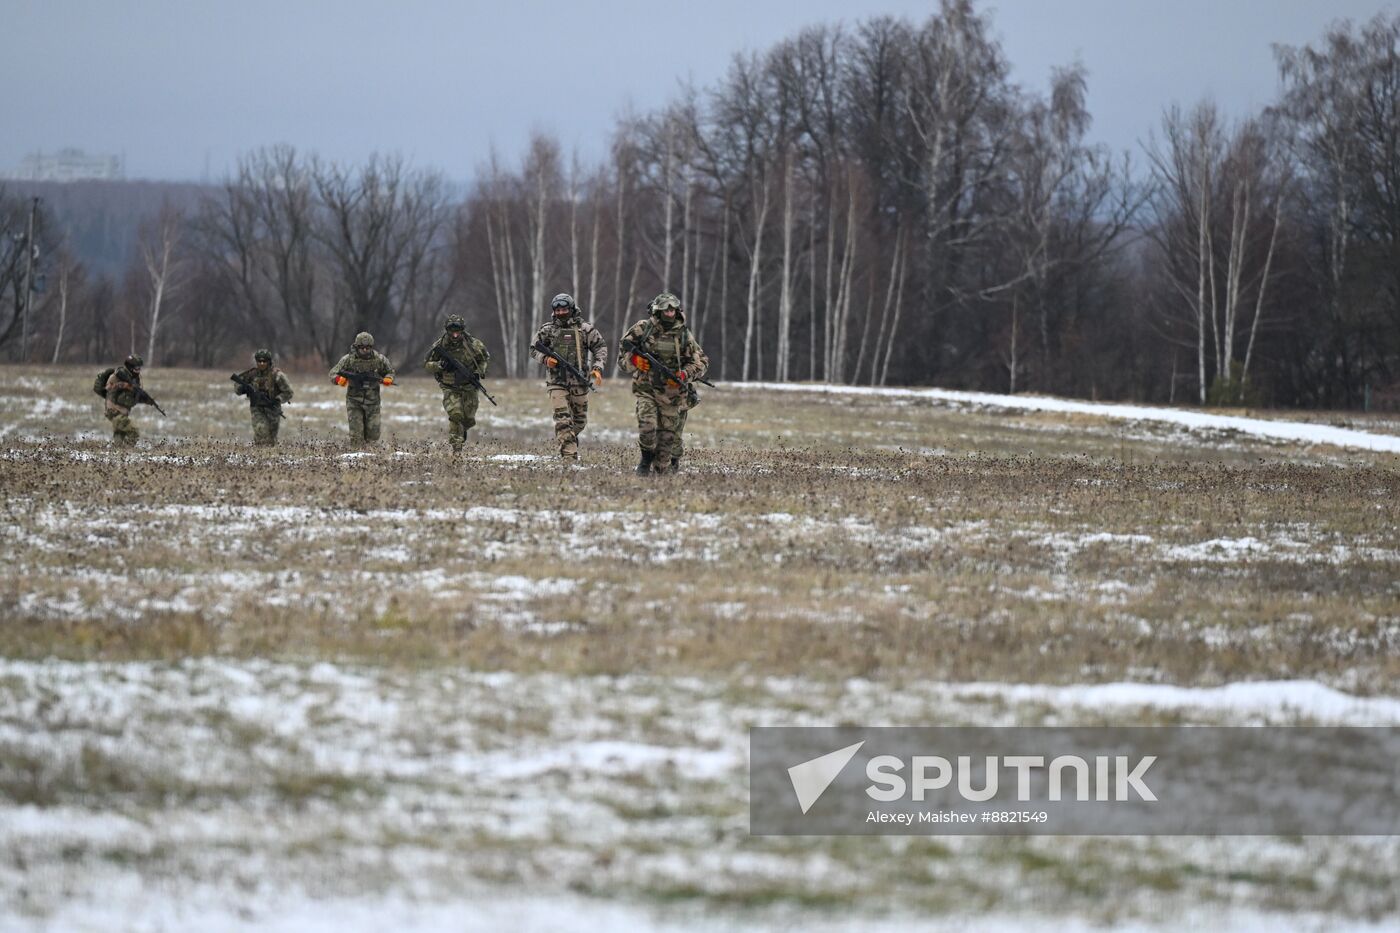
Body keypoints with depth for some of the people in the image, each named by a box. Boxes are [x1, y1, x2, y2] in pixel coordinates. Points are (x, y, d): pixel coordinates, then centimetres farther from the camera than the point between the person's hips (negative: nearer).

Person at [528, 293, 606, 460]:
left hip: (579, 381, 2)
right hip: (557, 382, -2)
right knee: (563, 419, -12)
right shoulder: (547, 330, 3)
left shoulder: (585, 329, 2)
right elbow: (534, 349, 10)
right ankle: (570, 455, -16)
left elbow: (600, 347, 5)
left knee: (580, 419, 13)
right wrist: (545, 358, -10)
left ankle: (568, 441, 39)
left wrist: (597, 368, -9)